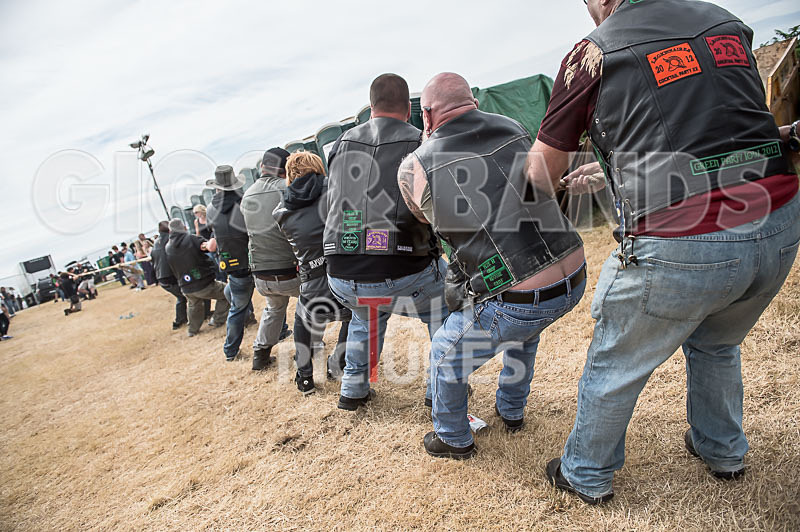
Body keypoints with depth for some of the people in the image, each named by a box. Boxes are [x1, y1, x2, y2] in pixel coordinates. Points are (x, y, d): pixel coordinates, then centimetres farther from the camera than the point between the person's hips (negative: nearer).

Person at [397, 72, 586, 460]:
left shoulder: (415, 167, -6)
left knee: (445, 355, 20)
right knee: (525, 328, 37)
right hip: (576, 280, 6)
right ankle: (511, 411, 55)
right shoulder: (514, 129, 7)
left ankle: (453, 439, 42)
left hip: (517, 301, -6)